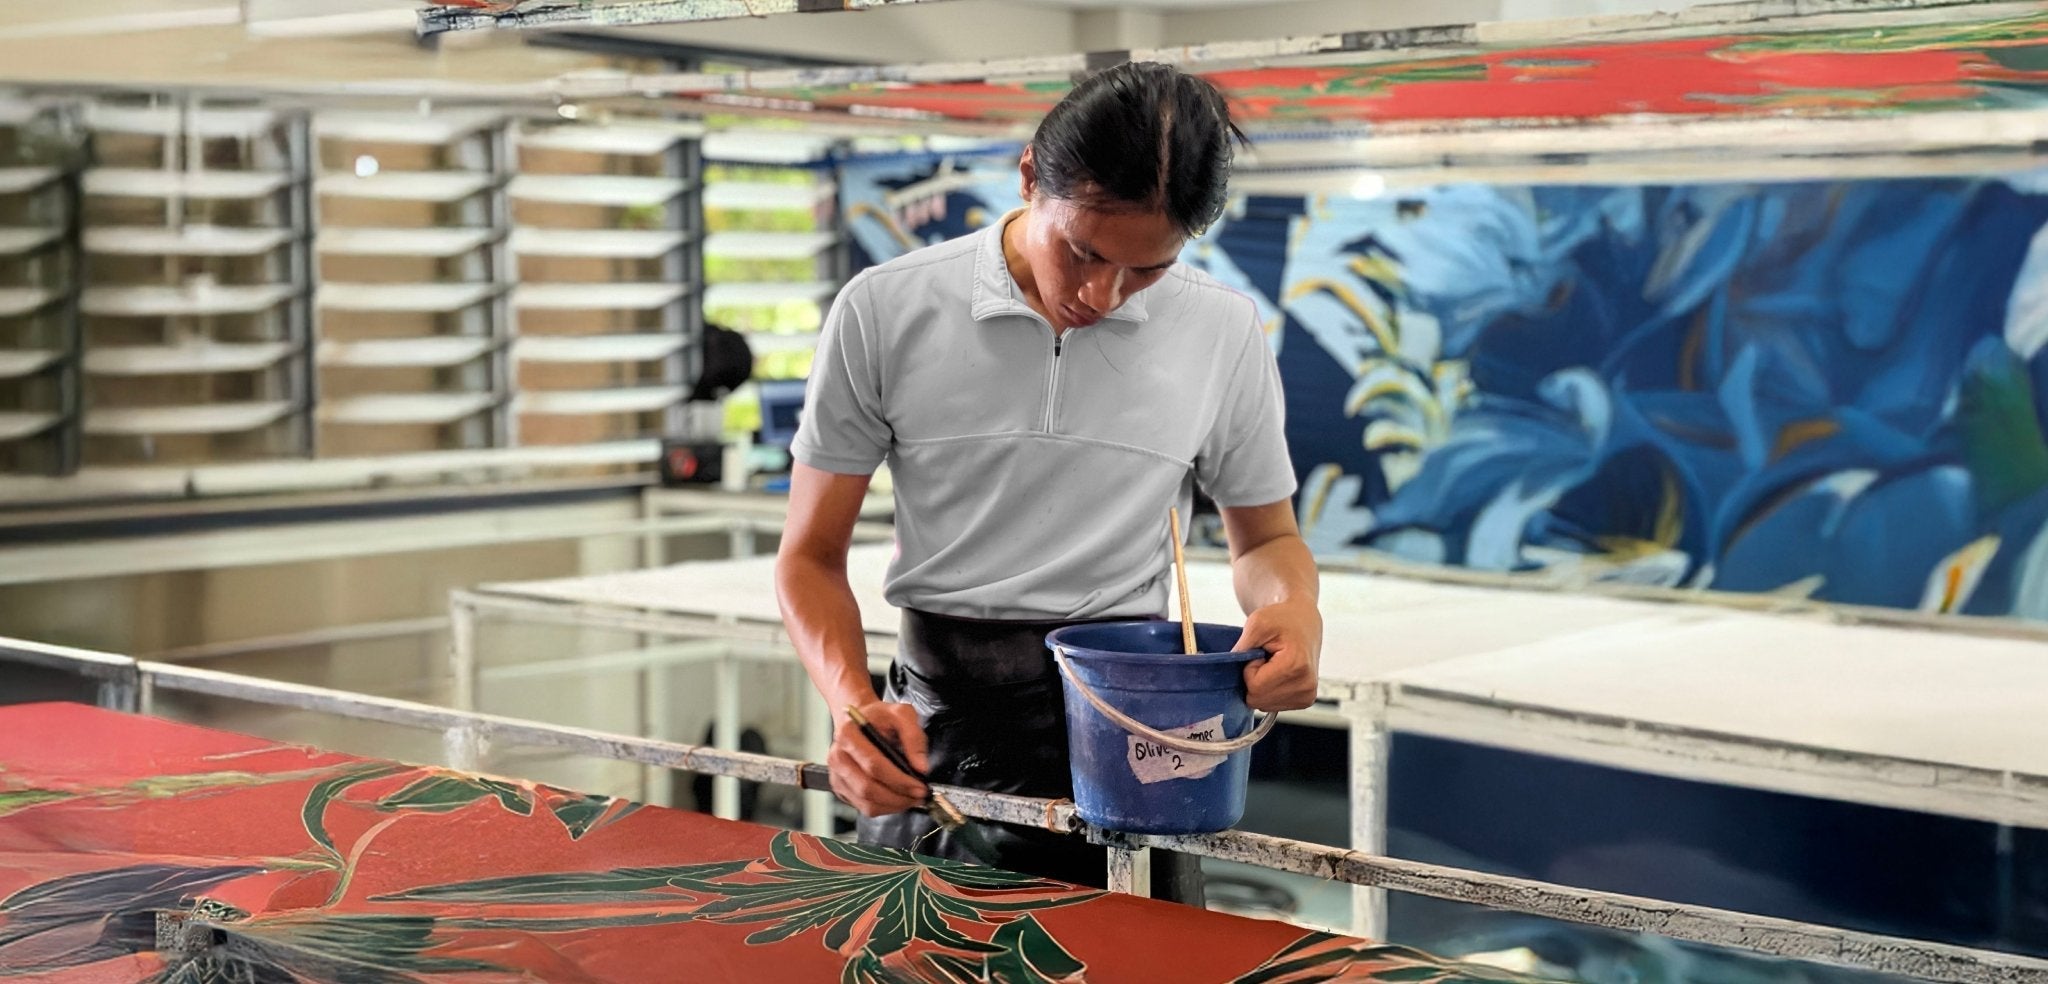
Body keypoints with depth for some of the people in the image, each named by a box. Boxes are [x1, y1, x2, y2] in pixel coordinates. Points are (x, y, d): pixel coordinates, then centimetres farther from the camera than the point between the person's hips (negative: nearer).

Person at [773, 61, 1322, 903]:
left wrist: (1294, 608, -10)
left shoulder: (1221, 334, 0)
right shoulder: (885, 313, -5)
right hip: (933, 738, 0)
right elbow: (812, 555, 1)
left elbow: (1264, 539, 14)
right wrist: (854, 703, -19)